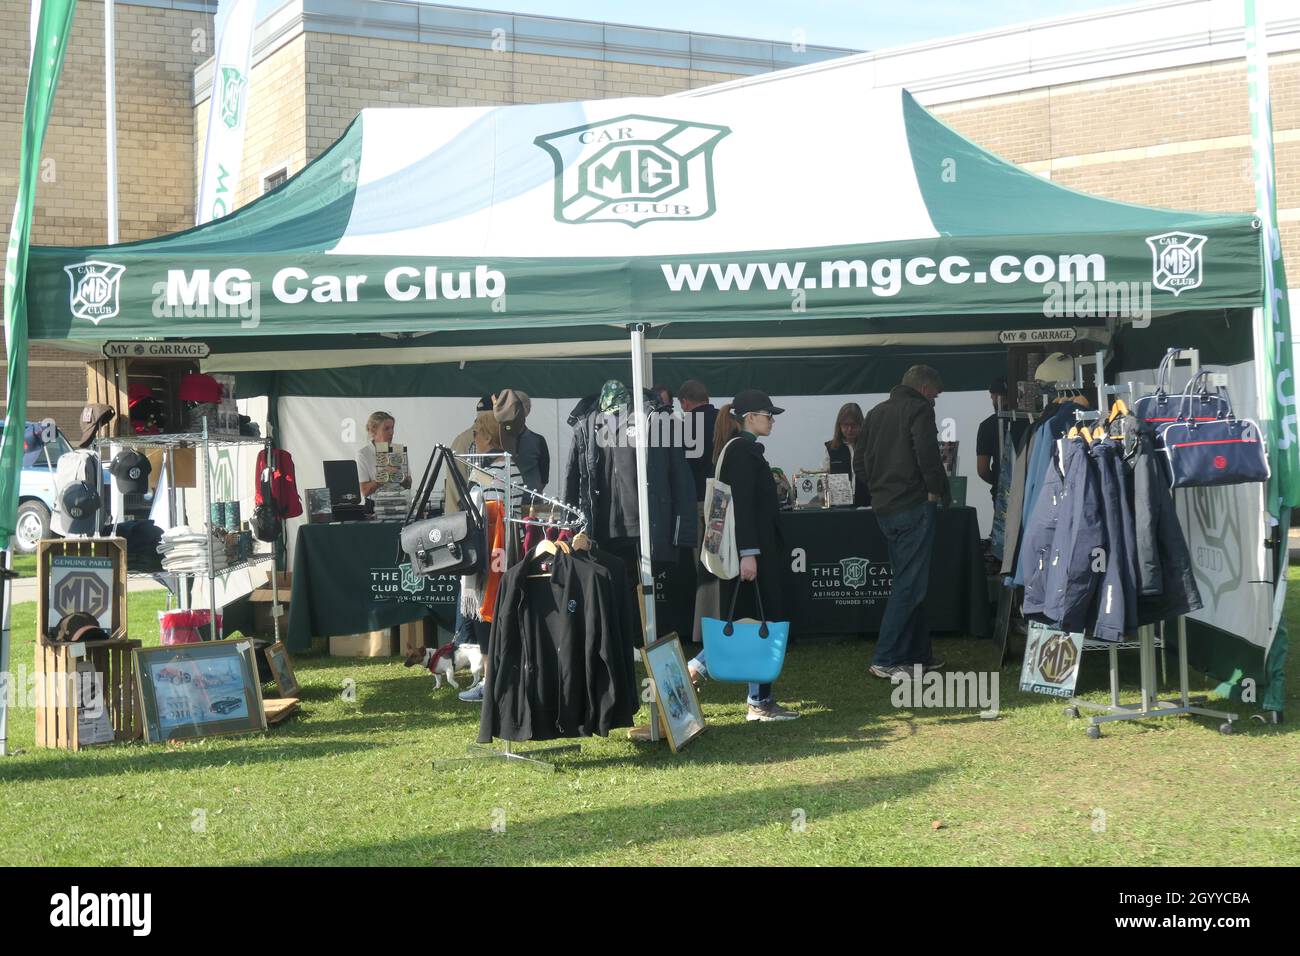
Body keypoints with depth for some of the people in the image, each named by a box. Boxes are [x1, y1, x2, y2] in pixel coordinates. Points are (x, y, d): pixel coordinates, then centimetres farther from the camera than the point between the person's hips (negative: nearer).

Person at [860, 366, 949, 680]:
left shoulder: (877, 412, 17)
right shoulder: (919, 409, -8)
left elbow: (863, 454, 19)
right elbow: (927, 454, -19)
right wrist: (937, 489, -6)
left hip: (883, 507, 9)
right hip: (913, 506, -9)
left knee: (908, 581, 16)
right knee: (910, 585, -6)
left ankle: (917, 654, 19)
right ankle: (885, 660, -8)